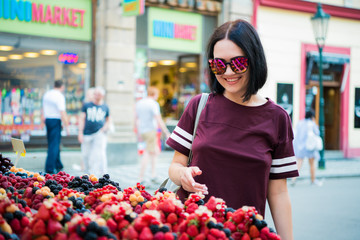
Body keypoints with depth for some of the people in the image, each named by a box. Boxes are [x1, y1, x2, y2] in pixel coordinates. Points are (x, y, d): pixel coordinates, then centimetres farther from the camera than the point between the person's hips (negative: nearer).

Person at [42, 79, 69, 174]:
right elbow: (62, 113, -18)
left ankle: (58, 166, 27)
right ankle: (49, 168, -5)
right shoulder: (60, 96, -14)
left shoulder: (47, 94, 10)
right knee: (54, 145, -4)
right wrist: (67, 126, -13)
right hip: (56, 121, -8)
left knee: (52, 144, 16)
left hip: (47, 120, 8)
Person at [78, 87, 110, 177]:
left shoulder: (105, 107, 10)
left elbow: (107, 120, 21)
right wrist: (80, 132, -3)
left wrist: (105, 127, 1)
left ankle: (102, 175, -14)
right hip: (87, 134, 1)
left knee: (100, 154, -15)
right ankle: (88, 175, 22)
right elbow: (82, 119, 5)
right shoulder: (87, 105, 7)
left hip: (99, 134, -1)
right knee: (86, 155, 5)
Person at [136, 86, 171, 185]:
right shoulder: (154, 104, -12)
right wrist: (167, 133, -13)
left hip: (142, 130, 8)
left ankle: (153, 175, 14)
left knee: (156, 151, 18)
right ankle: (141, 179, -2)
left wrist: (139, 133, 26)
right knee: (147, 154, -3)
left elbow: (137, 119, 18)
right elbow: (159, 120, -17)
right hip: (150, 130, -8)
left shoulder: (139, 103, 12)